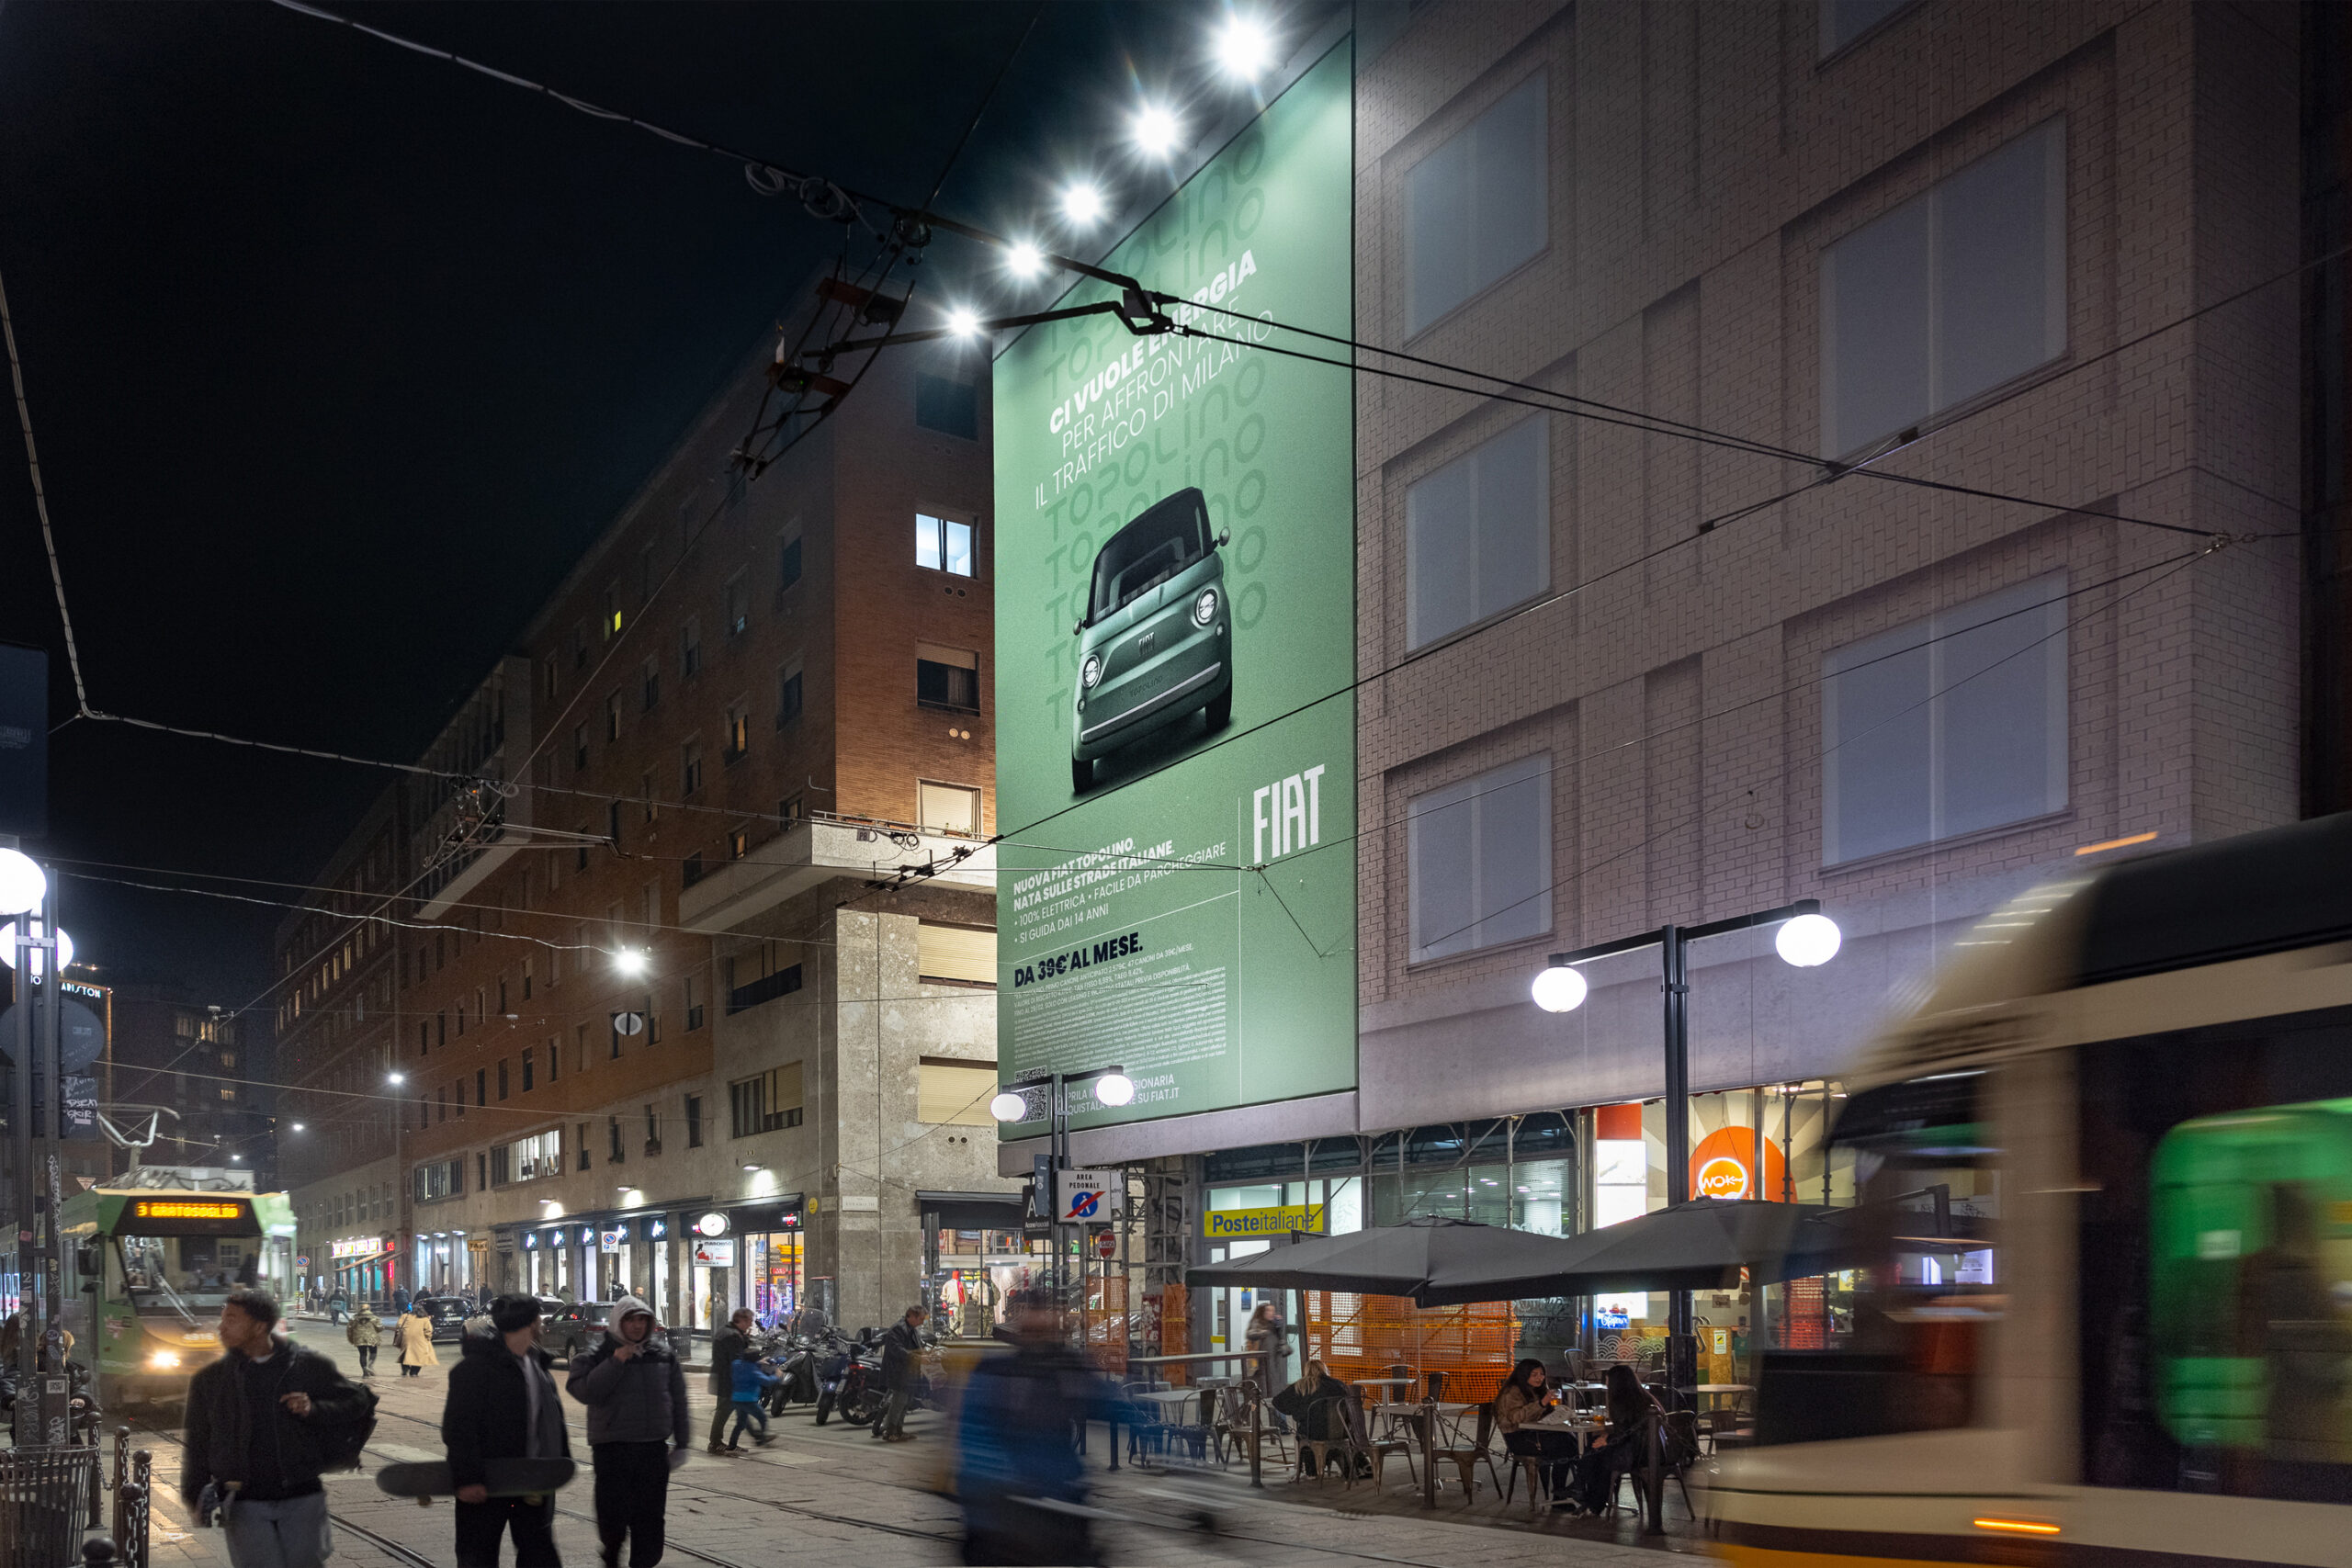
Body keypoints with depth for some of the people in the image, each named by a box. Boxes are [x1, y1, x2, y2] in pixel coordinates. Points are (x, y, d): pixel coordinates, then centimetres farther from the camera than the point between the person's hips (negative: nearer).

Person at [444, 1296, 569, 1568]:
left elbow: (553, 1420, 20)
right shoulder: (475, 1367, -15)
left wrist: (561, 1463, 15)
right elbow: (459, 1428, -19)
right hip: (486, 1485, -7)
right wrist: (467, 1479, -24)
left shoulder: (538, 1365, 11)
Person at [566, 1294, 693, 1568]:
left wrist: (681, 1443, 11)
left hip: (654, 1449, 3)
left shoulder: (664, 1354, 7)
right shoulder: (598, 1356, -2)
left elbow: (679, 1401, 12)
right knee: (613, 1515, -4)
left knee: (649, 1518, 4)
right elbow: (583, 1391, -16)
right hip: (612, 1449, -3)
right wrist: (615, 1363, -20)